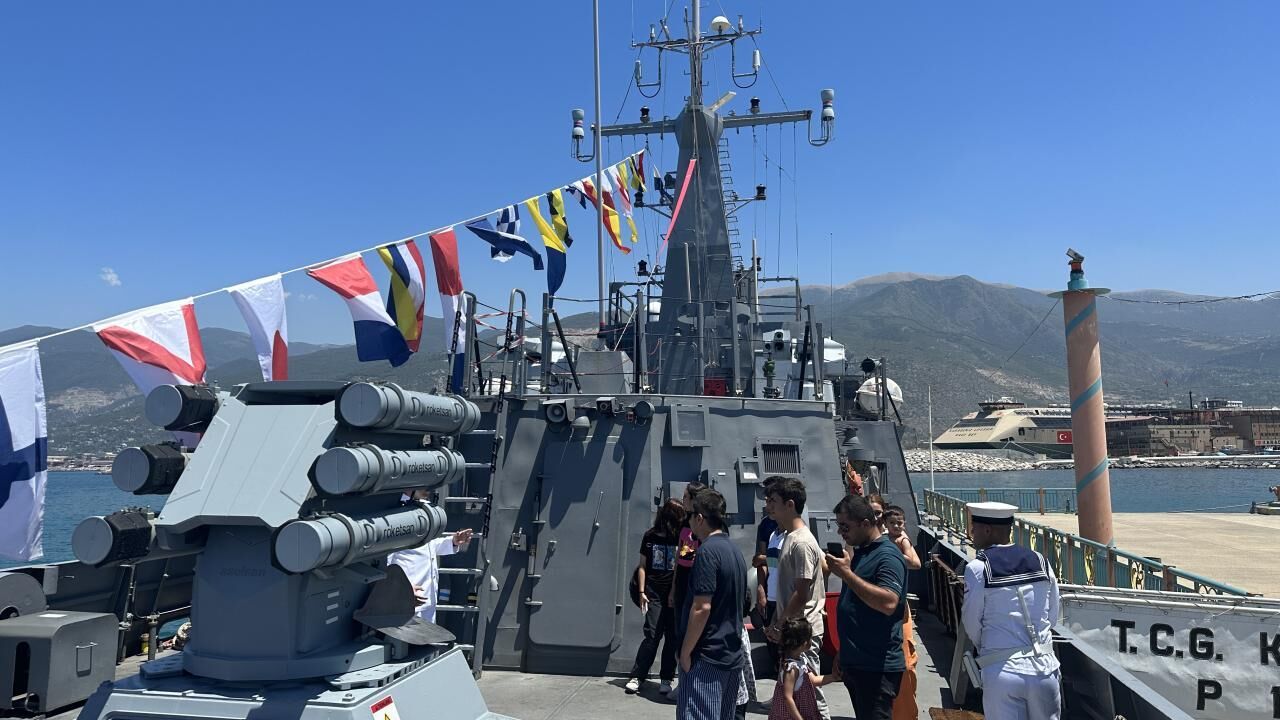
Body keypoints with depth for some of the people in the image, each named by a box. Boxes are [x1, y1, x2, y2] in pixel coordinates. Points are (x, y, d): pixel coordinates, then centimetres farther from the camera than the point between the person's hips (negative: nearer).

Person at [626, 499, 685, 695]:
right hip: (655, 592, -1)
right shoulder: (650, 536, 4)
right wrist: (642, 592, 2)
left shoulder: (680, 537, 2)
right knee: (652, 634, -5)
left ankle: (666, 678, 15)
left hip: (674, 593, 1)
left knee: (672, 636, 4)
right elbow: (643, 566, 8)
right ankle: (637, 676, 6)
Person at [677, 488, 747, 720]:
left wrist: (686, 651, -14)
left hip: (706, 657, -9)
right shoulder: (735, 551, 12)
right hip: (733, 655, 9)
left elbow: (702, 608, -21)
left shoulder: (708, 551, -16)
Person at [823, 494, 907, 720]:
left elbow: (888, 603, -31)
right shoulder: (859, 552, 13)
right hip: (854, 662, 9)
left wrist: (846, 574, -27)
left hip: (878, 667, -9)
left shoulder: (888, 556, -16)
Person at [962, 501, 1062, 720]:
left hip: (1001, 671, -4)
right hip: (1044, 667, 4)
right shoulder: (1040, 561, 2)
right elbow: (1053, 615, 9)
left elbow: (971, 622, -3)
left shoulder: (978, 568, -10)